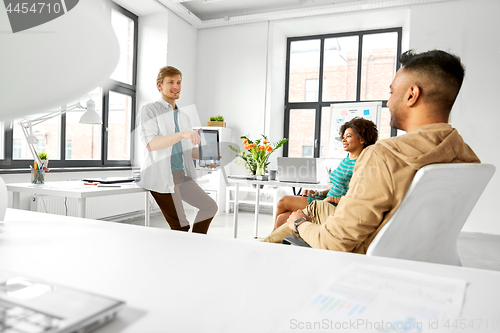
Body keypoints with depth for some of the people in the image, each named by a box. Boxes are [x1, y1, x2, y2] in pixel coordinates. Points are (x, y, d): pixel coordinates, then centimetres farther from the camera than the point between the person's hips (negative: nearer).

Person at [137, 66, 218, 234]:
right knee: (180, 227, -6)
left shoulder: (184, 116, 19)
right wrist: (182, 134, -32)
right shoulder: (149, 110, -2)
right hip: (161, 176, -7)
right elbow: (150, 143, -19)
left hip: (182, 176, 7)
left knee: (210, 206, 2)